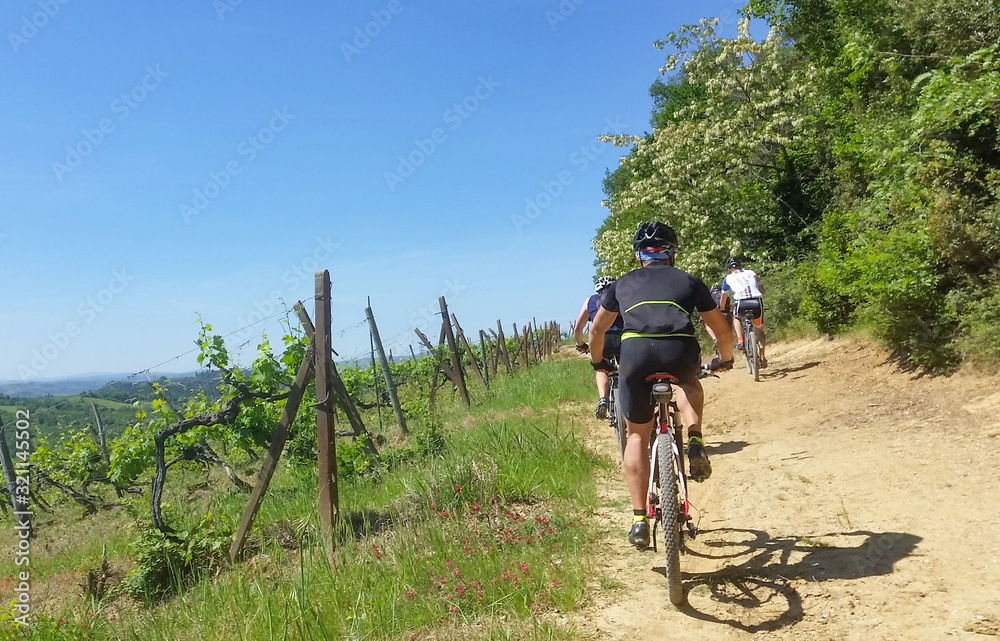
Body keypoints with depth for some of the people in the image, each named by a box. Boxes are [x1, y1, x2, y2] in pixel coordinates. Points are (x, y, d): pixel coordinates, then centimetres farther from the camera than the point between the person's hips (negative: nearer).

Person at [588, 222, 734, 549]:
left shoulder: (623, 283, 29)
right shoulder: (689, 281, 27)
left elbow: (597, 329, 37)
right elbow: (722, 330, 32)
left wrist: (598, 362, 54)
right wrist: (724, 359, 51)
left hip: (635, 353, 0)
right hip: (681, 352, 0)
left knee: (637, 436, 18)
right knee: (688, 383, 38)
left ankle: (639, 520, 13)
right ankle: (695, 442, 15)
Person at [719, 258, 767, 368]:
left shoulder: (728, 278, 21)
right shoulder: (752, 273, 26)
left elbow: (723, 299, 30)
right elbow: (762, 291, 32)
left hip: (741, 303, -2)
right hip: (757, 302, 2)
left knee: (736, 317, 33)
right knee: (759, 330, 22)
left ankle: (740, 340, 13)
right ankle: (762, 357, 12)